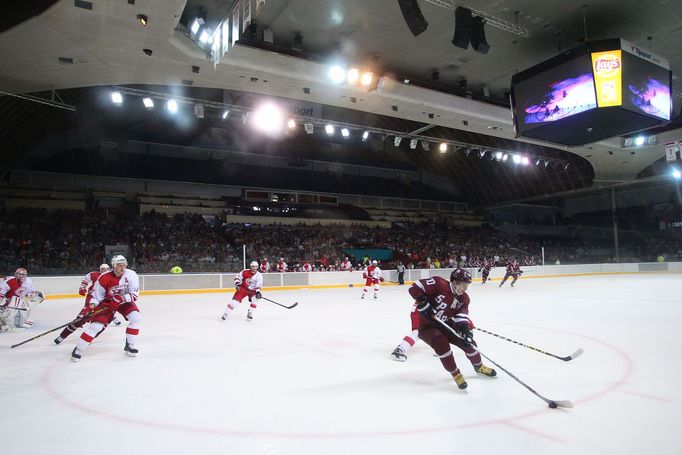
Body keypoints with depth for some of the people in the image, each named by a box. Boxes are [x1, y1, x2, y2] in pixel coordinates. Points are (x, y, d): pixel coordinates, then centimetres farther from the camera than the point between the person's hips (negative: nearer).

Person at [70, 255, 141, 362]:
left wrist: (122, 298, -38)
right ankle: (78, 349, 8)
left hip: (124, 301, 2)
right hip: (107, 302, -1)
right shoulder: (104, 278, -23)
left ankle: (129, 345, 0)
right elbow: (96, 294, -10)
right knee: (96, 325, -13)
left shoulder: (131, 275, -23)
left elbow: (135, 294, -23)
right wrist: (92, 305, -24)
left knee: (136, 318, -18)